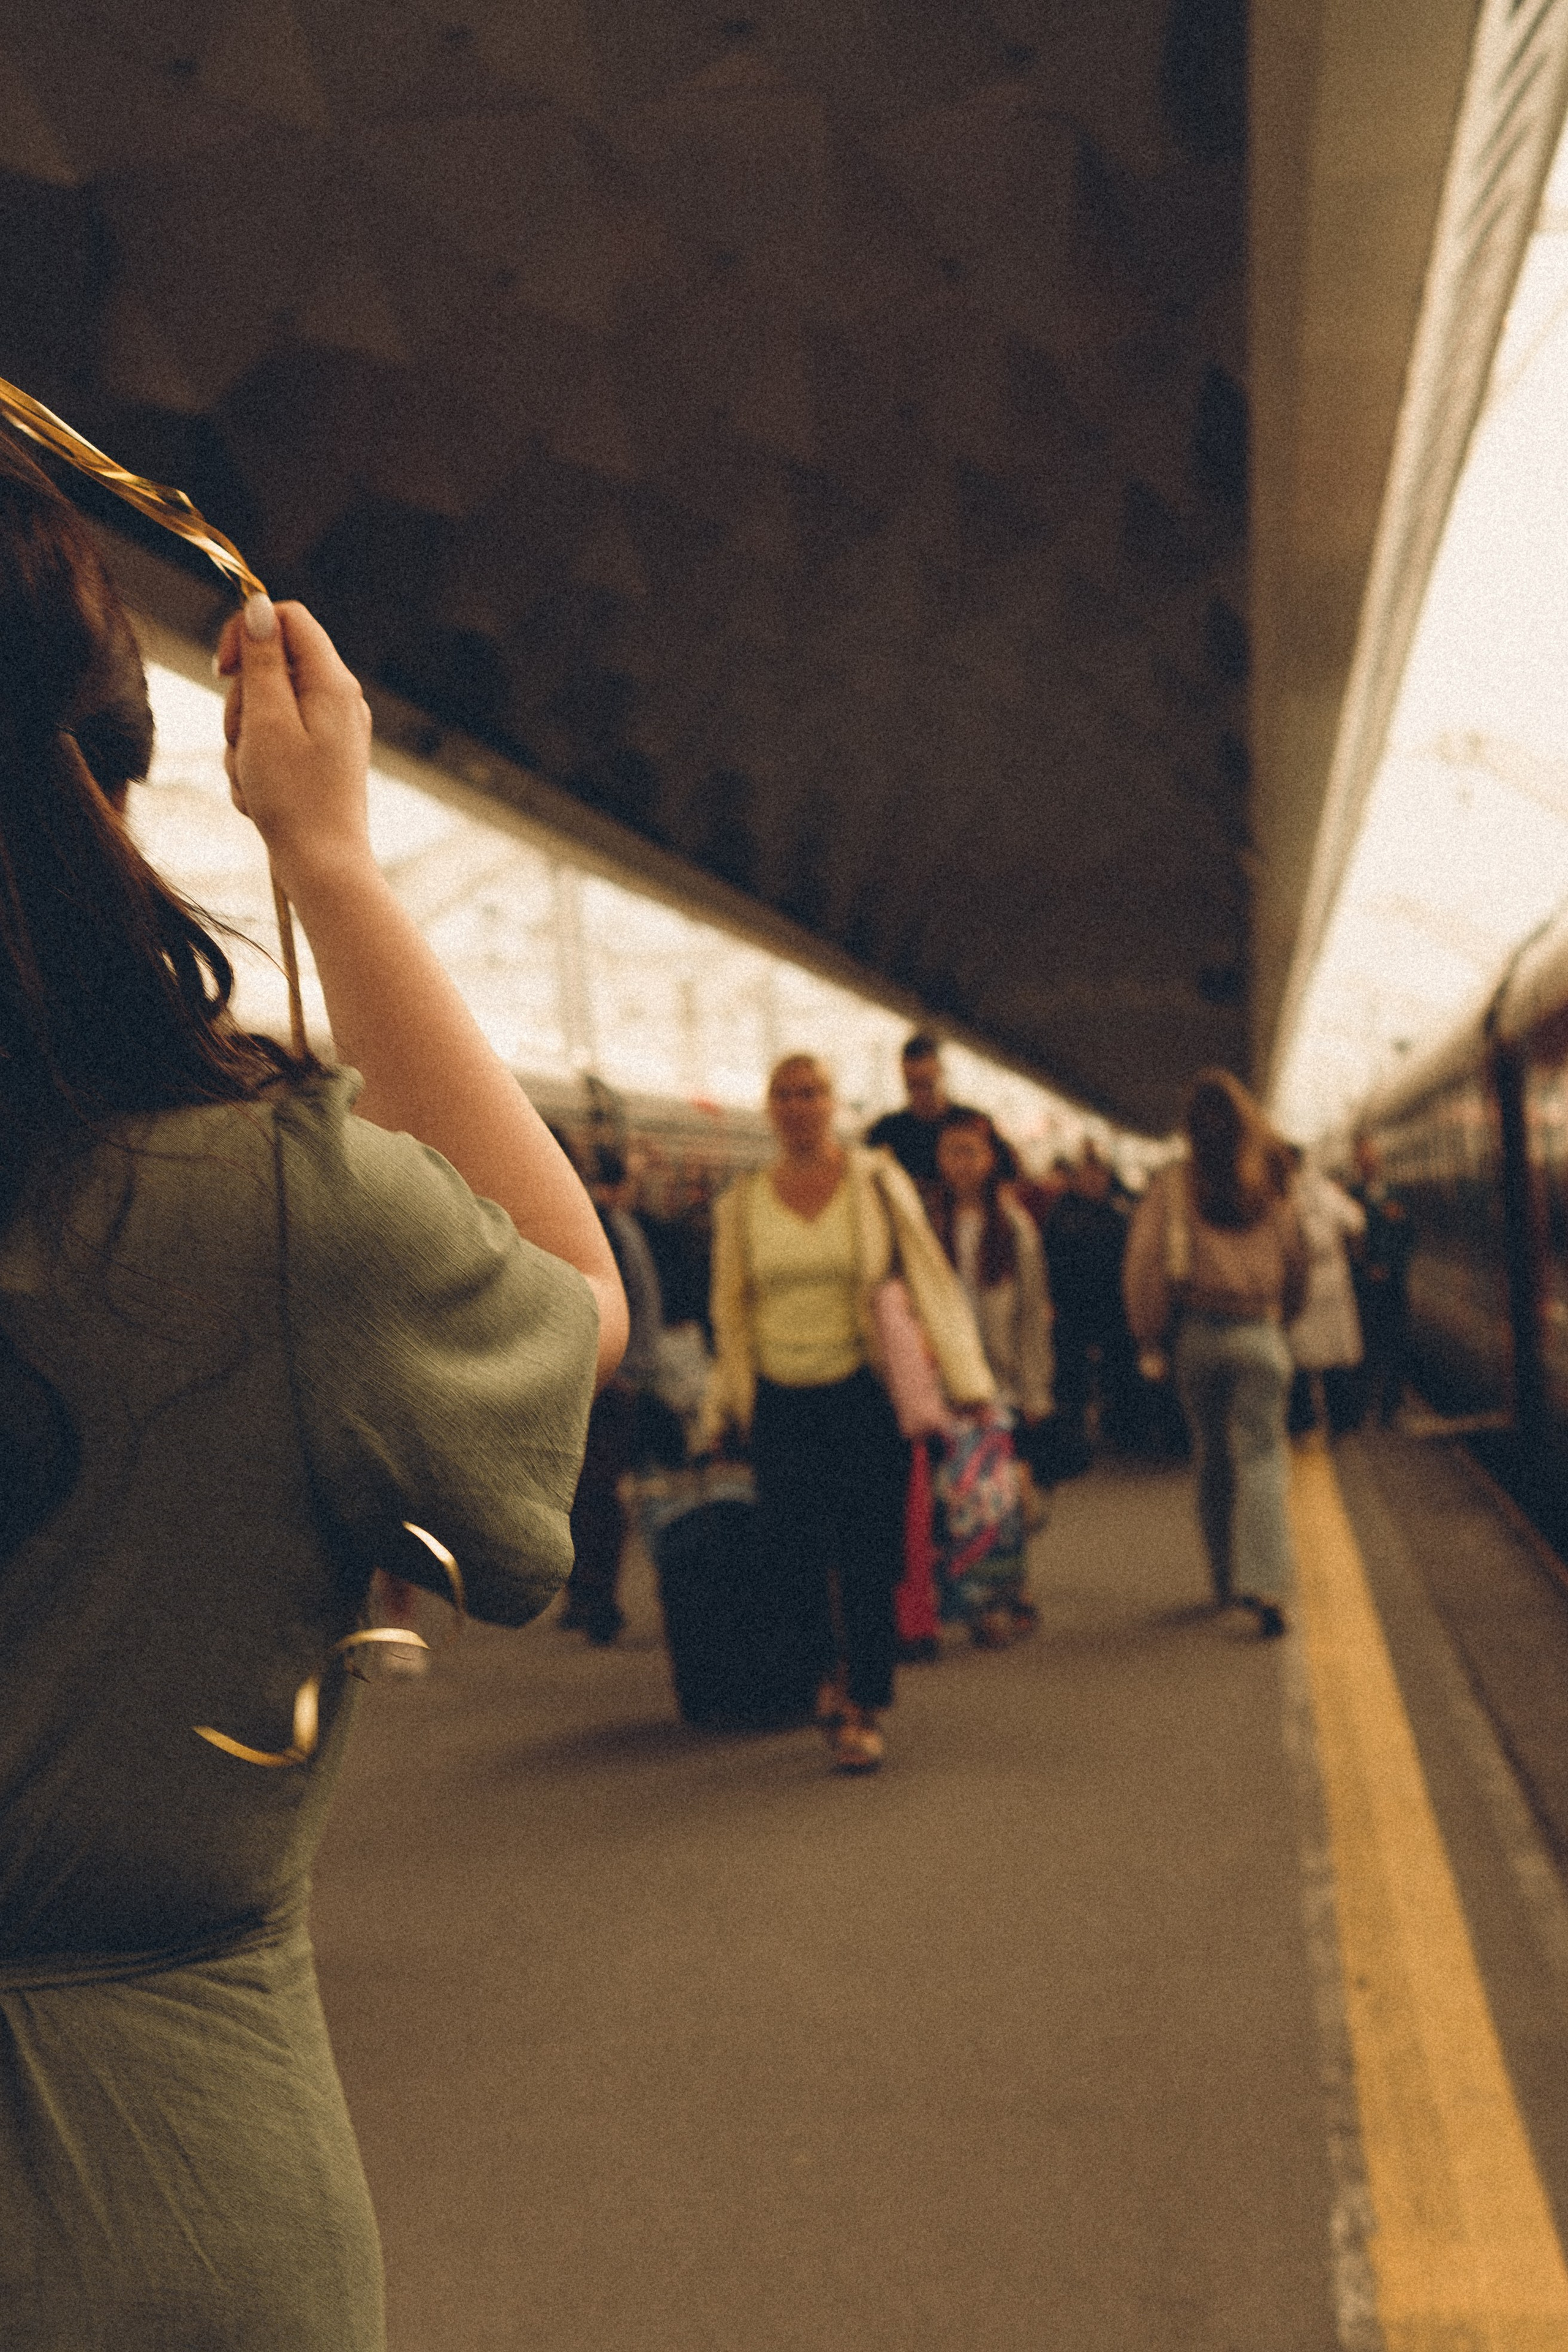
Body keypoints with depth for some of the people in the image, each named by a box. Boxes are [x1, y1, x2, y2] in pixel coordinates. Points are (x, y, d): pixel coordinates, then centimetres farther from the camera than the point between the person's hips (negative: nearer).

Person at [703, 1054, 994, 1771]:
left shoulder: (877, 1182, 0)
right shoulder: (741, 1203, 6)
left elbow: (929, 1278, 0)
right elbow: (731, 1309, 14)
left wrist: (966, 1381, -4)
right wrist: (725, 1409, 14)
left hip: (865, 1394, -2)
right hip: (782, 1400, 2)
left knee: (867, 1556, -2)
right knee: (786, 1544, -6)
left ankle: (862, 1712, 11)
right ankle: (831, 1665, 23)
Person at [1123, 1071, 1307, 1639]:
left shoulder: (1174, 1183, -4)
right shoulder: (1269, 1182, 2)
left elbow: (1145, 1261, -7)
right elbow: (1294, 1257, 11)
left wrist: (1149, 1334, 4)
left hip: (1197, 1331, 0)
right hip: (1258, 1332, 0)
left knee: (1212, 1458, 14)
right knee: (1260, 1455, -4)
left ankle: (1225, 1579, 23)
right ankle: (1262, 1583, -19)